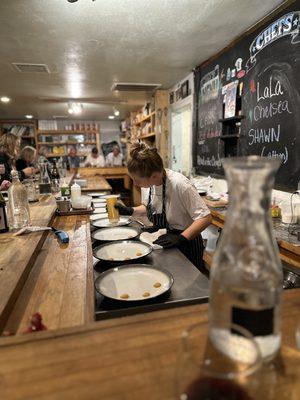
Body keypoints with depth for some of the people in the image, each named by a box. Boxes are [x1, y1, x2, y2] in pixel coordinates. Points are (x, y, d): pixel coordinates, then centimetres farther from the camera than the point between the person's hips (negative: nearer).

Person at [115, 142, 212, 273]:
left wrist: (181, 238, -35)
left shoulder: (179, 184, -30)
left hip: (185, 246, -6)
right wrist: (130, 211, -7)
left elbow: (205, 217, -26)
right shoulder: (147, 183, -8)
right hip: (162, 243, 6)